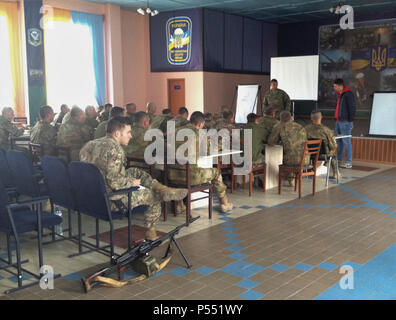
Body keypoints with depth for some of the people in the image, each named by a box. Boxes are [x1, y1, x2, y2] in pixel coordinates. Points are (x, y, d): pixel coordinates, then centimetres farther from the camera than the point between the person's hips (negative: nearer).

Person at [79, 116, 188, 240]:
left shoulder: (91, 144, 5)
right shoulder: (115, 149, -22)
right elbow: (114, 182, -28)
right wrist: (133, 182, -9)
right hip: (111, 201, -9)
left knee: (136, 172, 17)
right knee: (154, 196, 8)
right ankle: (151, 234, 25)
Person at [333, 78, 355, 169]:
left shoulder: (348, 94, -11)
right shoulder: (339, 94, 16)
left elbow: (352, 109, -14)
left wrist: (350, 121, -16)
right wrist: (337, 119, 17)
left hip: (345, 122, -9)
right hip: (338, 121, 9)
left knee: (346, 142, -6)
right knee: (339, 141, 12)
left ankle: (349, 163, -2)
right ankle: (339, 160, 21)